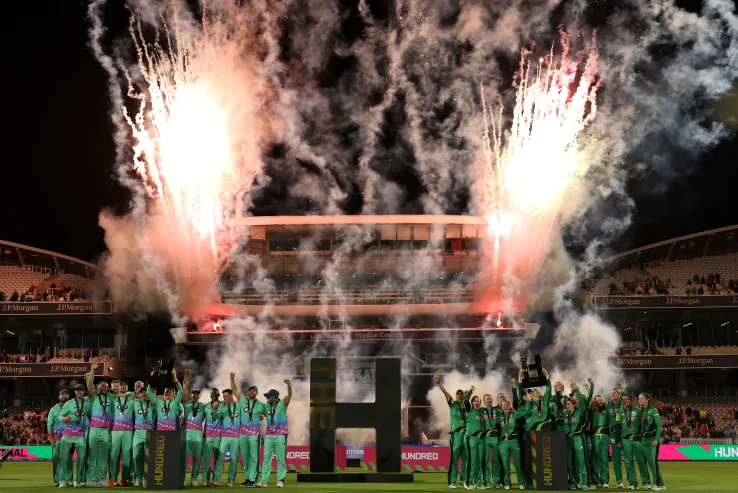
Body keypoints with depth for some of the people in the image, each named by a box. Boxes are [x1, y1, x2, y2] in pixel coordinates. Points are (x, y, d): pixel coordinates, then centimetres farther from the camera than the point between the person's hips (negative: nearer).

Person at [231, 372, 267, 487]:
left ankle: (253, 480, -6)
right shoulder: (243, 400, 9)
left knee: (254, 457, -6)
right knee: (245, 457, 8)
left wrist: (261, 417, 2)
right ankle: (247, 478, 16)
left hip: (255, 434, -3)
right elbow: (234, 389, 13)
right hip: (243, 433, 3)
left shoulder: (261, 405, 4)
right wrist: (232, 378, 4)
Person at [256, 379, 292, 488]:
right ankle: (263, 481, 2)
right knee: (266, 458, 2)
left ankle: (280, 480, 5)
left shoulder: (282, 403, -8)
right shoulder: (267, 405, 7)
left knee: (280, 459, 0)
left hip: (280, 435, -5)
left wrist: (289, 385, -43)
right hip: (269, 435, 5)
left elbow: (290, 394, -27)